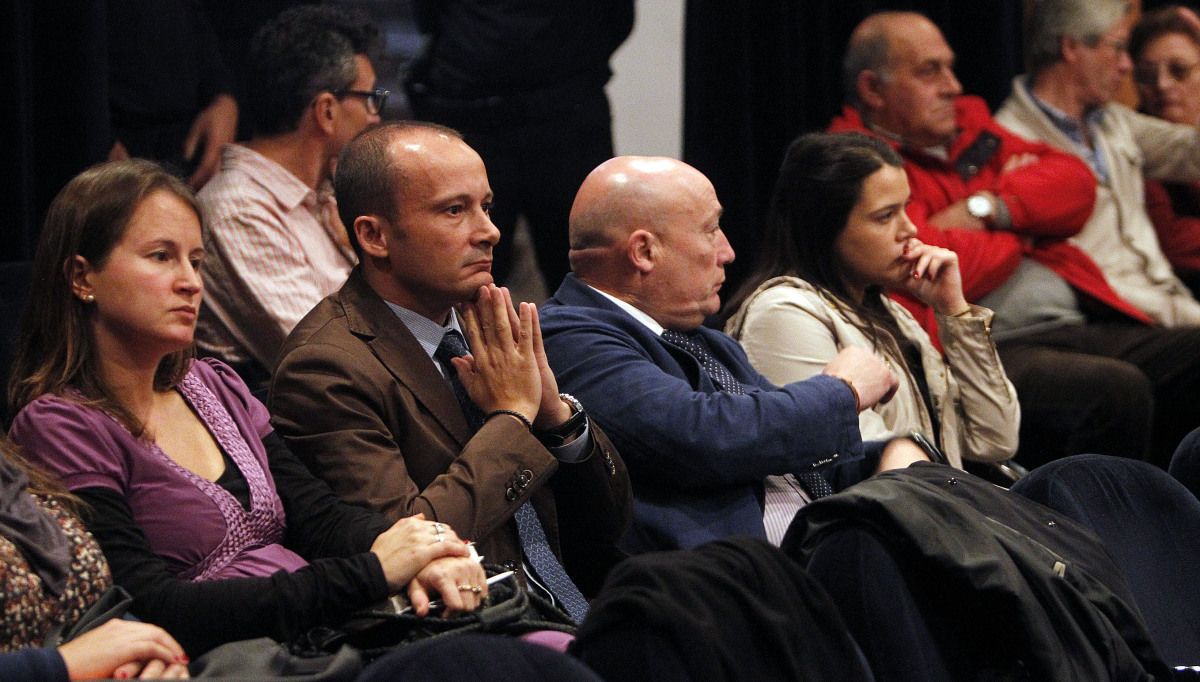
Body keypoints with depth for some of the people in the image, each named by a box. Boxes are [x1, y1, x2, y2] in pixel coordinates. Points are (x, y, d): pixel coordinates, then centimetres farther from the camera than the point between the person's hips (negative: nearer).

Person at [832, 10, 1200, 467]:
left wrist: (987, 207, -4)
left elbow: (1076, 185, 13)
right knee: (1115, 392, -33)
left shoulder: (967, 125, 24)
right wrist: (1023, 225, 5)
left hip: (1080, 322, 8)